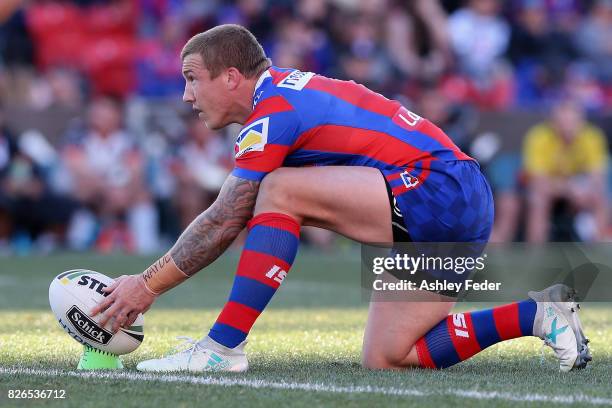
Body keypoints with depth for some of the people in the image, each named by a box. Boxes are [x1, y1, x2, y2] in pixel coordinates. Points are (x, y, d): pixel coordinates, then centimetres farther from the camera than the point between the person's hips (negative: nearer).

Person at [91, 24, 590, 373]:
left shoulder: (272, 114, -11)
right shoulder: (287, 91, 18)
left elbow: (222, 224, -13)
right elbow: (229, 221, 23)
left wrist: (148, 285, -6)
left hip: (440, 190, -10)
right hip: (460, 210, 10)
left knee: (280, 191, -18)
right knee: (385, 359, 7)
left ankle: (223, 347, -16)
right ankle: (536, 315, 8)